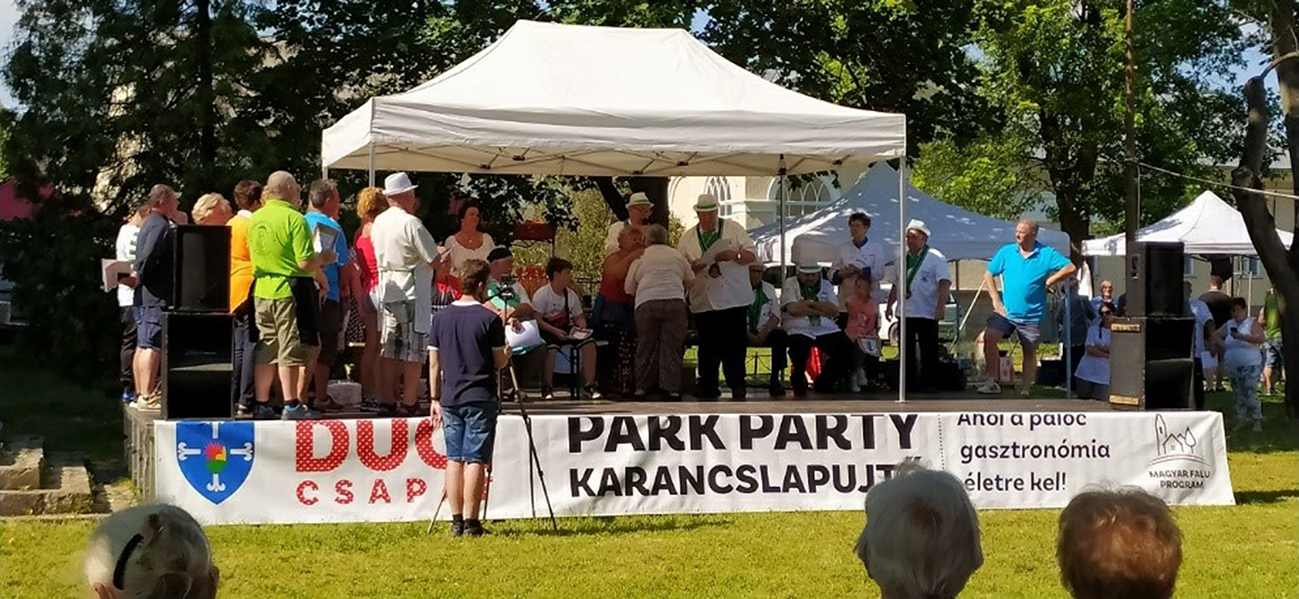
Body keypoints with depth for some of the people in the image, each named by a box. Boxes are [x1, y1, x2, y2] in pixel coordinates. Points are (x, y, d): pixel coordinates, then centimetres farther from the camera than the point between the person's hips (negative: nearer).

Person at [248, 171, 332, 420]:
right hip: (290, 290, -6)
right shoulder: (294, 219, -13)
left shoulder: (255, 219, 8)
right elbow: (306, 263, -17)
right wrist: (323, 258, 3)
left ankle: (261, 404, 15)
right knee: (291, 350, -1)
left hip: (262, 290, 6)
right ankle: (291, 404, 1)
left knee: (265, 349, 12)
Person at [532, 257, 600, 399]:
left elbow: (579, 317, 12)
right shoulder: (541, 295, -12)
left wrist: (582, 328, -11)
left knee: (589, 342, -18)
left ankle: (589, 386, -13)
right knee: (551, 347, -37)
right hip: (547, 330, -5)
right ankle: (547, 388, -19)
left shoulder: (572, 295, 5)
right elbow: (537, 320, -17)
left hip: (566, 329, 5)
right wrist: (555, 331, -28)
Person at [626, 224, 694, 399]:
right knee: (671, 345, 3)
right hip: (675, 301, 0)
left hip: (646, 303, 0)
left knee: (646, 345, 10)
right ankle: (672, 388, -1)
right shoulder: (677, 255, 20)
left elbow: (629, 289, 18)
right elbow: (690, 280, 24)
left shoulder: (640, 258, 18)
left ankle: (642, 387, 11)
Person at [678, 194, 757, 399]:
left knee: (735, 345, -1)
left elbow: (751, 255, 3)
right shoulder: (688, 238, 11)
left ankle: (736, 385, 7)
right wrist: (694, 267, -10)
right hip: (704, 302, 2)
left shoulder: (733, 229, 7)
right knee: (708, 346, 3)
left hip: (734, 299, -1)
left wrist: (734, 255, -16)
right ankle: (708, 387, 10)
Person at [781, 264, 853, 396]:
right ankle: (798, 383, -5)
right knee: (799, 346, -35)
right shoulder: (790, 284, 7)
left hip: (826, 330, 4)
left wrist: (811, 303, -9)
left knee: (846, 346, -17)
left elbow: (834, 311, 2)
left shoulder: (826, 285, 17)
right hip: (799, 330, -4)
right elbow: (793, 309, -11)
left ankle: (825, 383, 4)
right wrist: (821, 311, -7)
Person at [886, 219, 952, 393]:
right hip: (905, 313, 6)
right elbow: (896, 285, 23)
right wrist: (889, 305, 13)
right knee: (906, 352, 8)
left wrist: (940, 307, -20)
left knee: (928, 351, -2)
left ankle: (929, 384, 2)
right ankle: (908, 384, 14)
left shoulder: (936, 258, -3)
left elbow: (945, 284, -10)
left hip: (927, 313, -6)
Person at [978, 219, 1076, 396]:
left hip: (1032, 316, -1)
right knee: (989, 337, -20)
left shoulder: (1047, 254, -2)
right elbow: (988, 275, 9)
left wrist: (1048, 281, -9)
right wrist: (996, 300, -2)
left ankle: (1026, 390, 20)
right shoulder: (1006, 252, 5)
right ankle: (992, 382, -16)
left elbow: (1070, 268, -6)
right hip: (1006, 311, 1)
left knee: (1030, 352, 7)